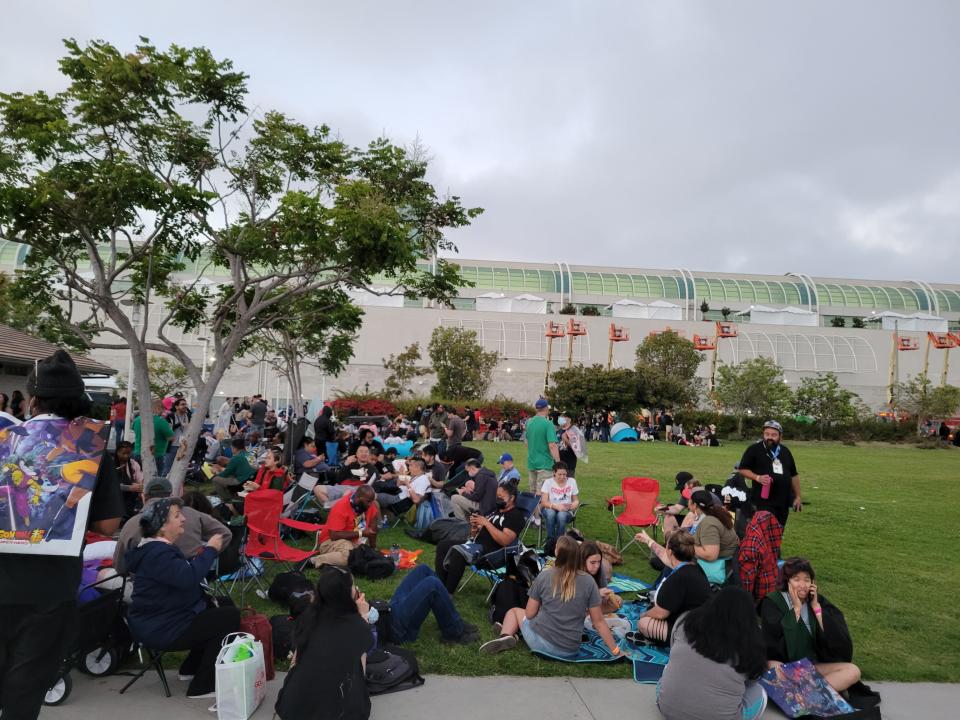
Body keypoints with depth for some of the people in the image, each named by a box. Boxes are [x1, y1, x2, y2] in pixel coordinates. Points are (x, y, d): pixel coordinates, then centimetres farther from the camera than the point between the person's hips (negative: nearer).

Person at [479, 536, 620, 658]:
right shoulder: (588, 582, -6)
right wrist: (616, 650, 7)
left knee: (514, 611, 25)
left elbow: (529, 614, 0)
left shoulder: (544, 576, -8)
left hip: (541, 643, -4)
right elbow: (598, 622, -2)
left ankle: (506, 636, -3)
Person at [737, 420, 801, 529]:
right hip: (764, 500, -6)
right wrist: (757, 477, -20)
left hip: (784, 502, 6)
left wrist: (797, 496, 16)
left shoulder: (785, 451, 14)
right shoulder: (754, 449, -4)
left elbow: (794, 475, 20)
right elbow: (742, 469, -4)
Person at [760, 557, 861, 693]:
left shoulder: (817, 600, 5)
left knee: (853, 671, -17)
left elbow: (839, 639, -5)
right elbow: (776, 646, -18)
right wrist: (796, 609, -15)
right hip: (783, 664, -5)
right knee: (772, 668, -37)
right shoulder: (772, 603, -6)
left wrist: (816, 607, -9)